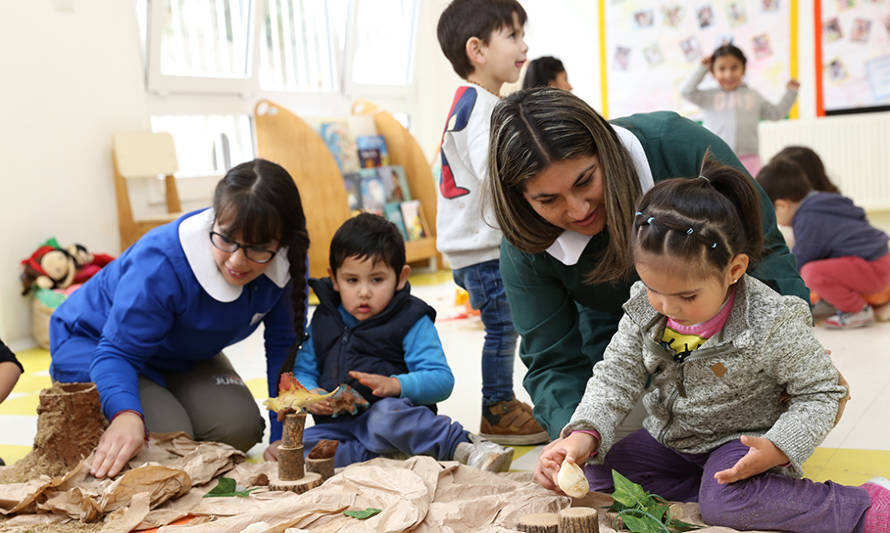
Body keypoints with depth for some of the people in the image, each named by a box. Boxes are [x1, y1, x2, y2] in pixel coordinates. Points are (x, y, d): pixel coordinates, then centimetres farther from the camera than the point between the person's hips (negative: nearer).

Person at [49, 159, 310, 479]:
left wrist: (283, 437, -19)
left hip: (181, 356, 5)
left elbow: (285, 345, -15)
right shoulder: (162, 263, -37)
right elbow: (118, 351, -34)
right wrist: (126, 415, -55)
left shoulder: (287, 262, -24)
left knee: (240, 429, -16)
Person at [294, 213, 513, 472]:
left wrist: (396, 385, -25)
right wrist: (309, 394, -6)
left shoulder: (411, 321, 0)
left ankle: (463, 445, -31)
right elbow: (302, 370, 18)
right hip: (340, 424, 5)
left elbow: (441, 379, -7)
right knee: (302, 443, -24)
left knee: (385, 416, -38)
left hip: (393, 412, -4)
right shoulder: (323, 320, 14)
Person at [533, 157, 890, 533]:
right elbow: (615, 376, -9)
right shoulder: (644, 307, -14)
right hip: (669, 439, 6)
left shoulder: (772, 326, -25)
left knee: (725, 500, -34)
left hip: (742, 443, -6)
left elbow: (821, 393, -14)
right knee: (598, 467, -9)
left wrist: (779, 450, -30)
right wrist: (585, 434, -28)